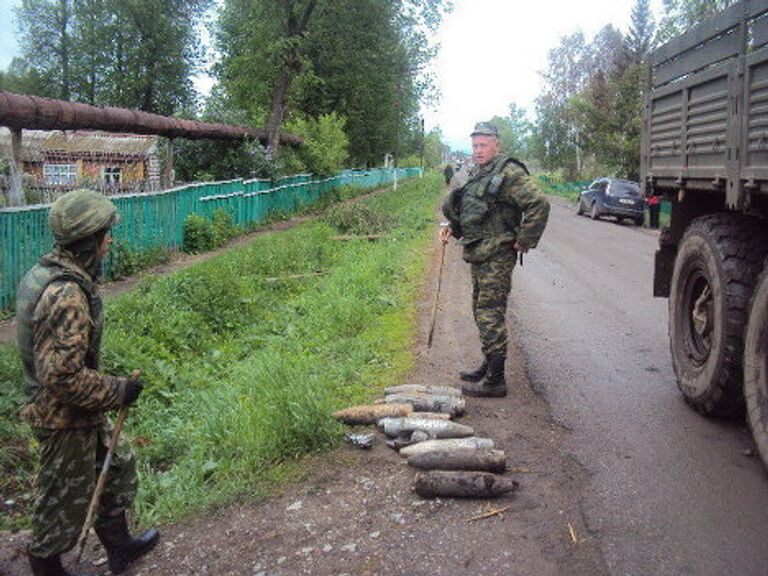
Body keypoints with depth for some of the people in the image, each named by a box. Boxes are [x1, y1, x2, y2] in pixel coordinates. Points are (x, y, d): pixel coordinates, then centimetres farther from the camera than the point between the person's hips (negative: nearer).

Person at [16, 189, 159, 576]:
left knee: (115, 467, 25)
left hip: (79, 412, 10)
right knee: (64, 499, 11)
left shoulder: (47, 271, 1)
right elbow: (64, 376, -32)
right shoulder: (67, 294, -30)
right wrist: (118, 392, -19)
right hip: (66, 418, -10)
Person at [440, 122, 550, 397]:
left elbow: (539, 205, -21)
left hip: (496, 257, -10)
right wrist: (451, 227, 11)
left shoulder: (509, 173, -13)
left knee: (491, 315, -8)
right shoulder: (477, 174, 16)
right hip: (478, 255, 10)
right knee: (481, 312, 17)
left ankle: (495, 380, -2)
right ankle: (489, 365, 31)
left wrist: (524, 241, -17)